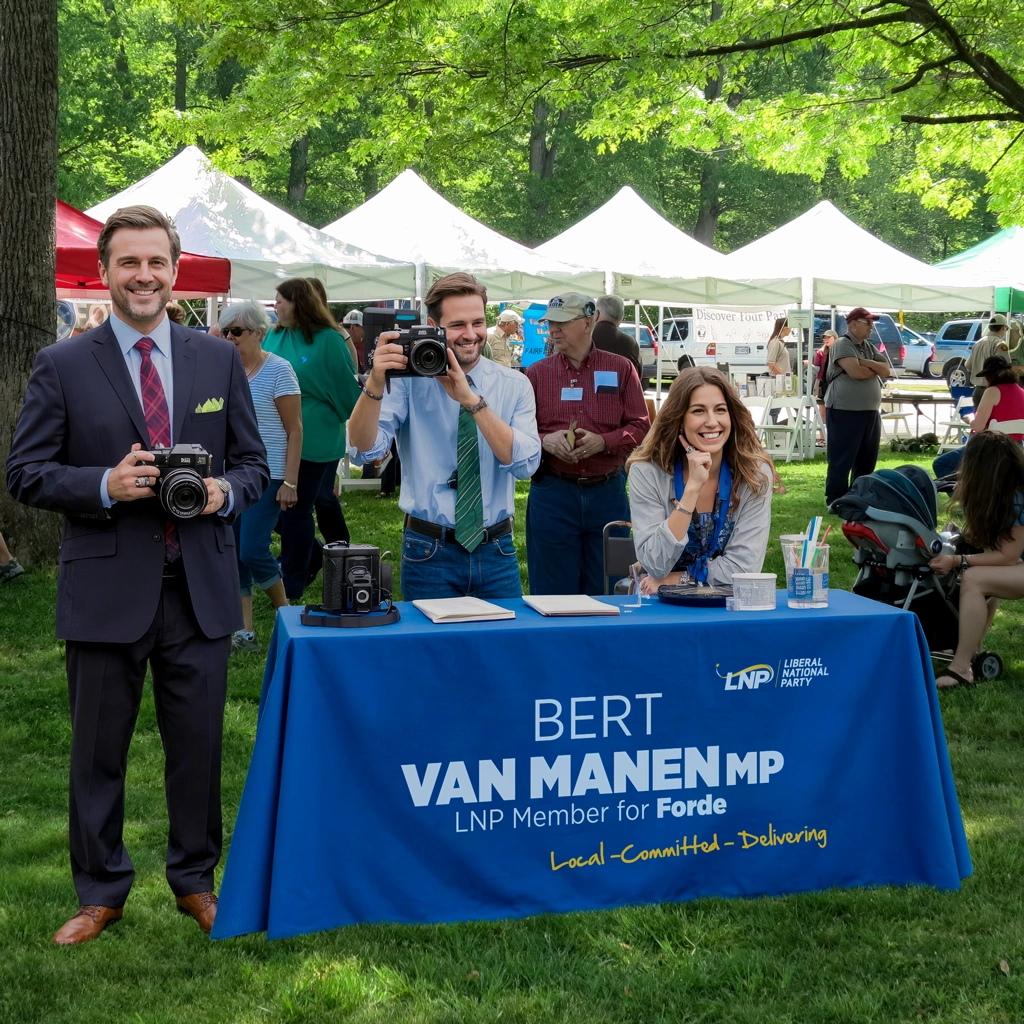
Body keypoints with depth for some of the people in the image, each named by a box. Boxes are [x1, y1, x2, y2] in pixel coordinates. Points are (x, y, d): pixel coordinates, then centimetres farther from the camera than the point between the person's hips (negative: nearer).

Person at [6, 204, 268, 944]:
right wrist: (105, 485, -18)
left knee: (199, 746, 11)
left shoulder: (219, 360, 7)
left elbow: (254, 463, 11)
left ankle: (196, 881, 29)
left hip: (199, 590, 2)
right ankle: (100, 893, 26)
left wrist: (225, 491, -11)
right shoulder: (63, 367, 0)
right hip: (106, 592, -2)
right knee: (98, 752, 9)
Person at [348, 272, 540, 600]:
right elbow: (363, 450, -16)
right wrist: (375, 384, -31)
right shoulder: (409, 380, -4)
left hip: (497, 551, 2)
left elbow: (526, 463, -15)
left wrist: (472, 400, -24)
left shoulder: (514, 385, 0)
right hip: (430, 553, -2)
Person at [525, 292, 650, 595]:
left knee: (605, 593, 8)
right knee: (554, 594, 4)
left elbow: (641, 426, 2)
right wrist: (545, 440, -17)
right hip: (552, 493, 0)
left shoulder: (620, 369, 6)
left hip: (607, 493, 0)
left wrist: (603, 442, -15)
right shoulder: (537, 373, 7)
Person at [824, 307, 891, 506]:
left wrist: (865, 363, -12)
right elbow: (855, 372, -22)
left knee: (867, 460, 13)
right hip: (844, 412, -8)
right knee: (842, 460, -4)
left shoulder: (870, 347, 16)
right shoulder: (842, 344, -9)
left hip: (870, 412, 8)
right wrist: (875, 369, -2)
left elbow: (886, 371, 4)